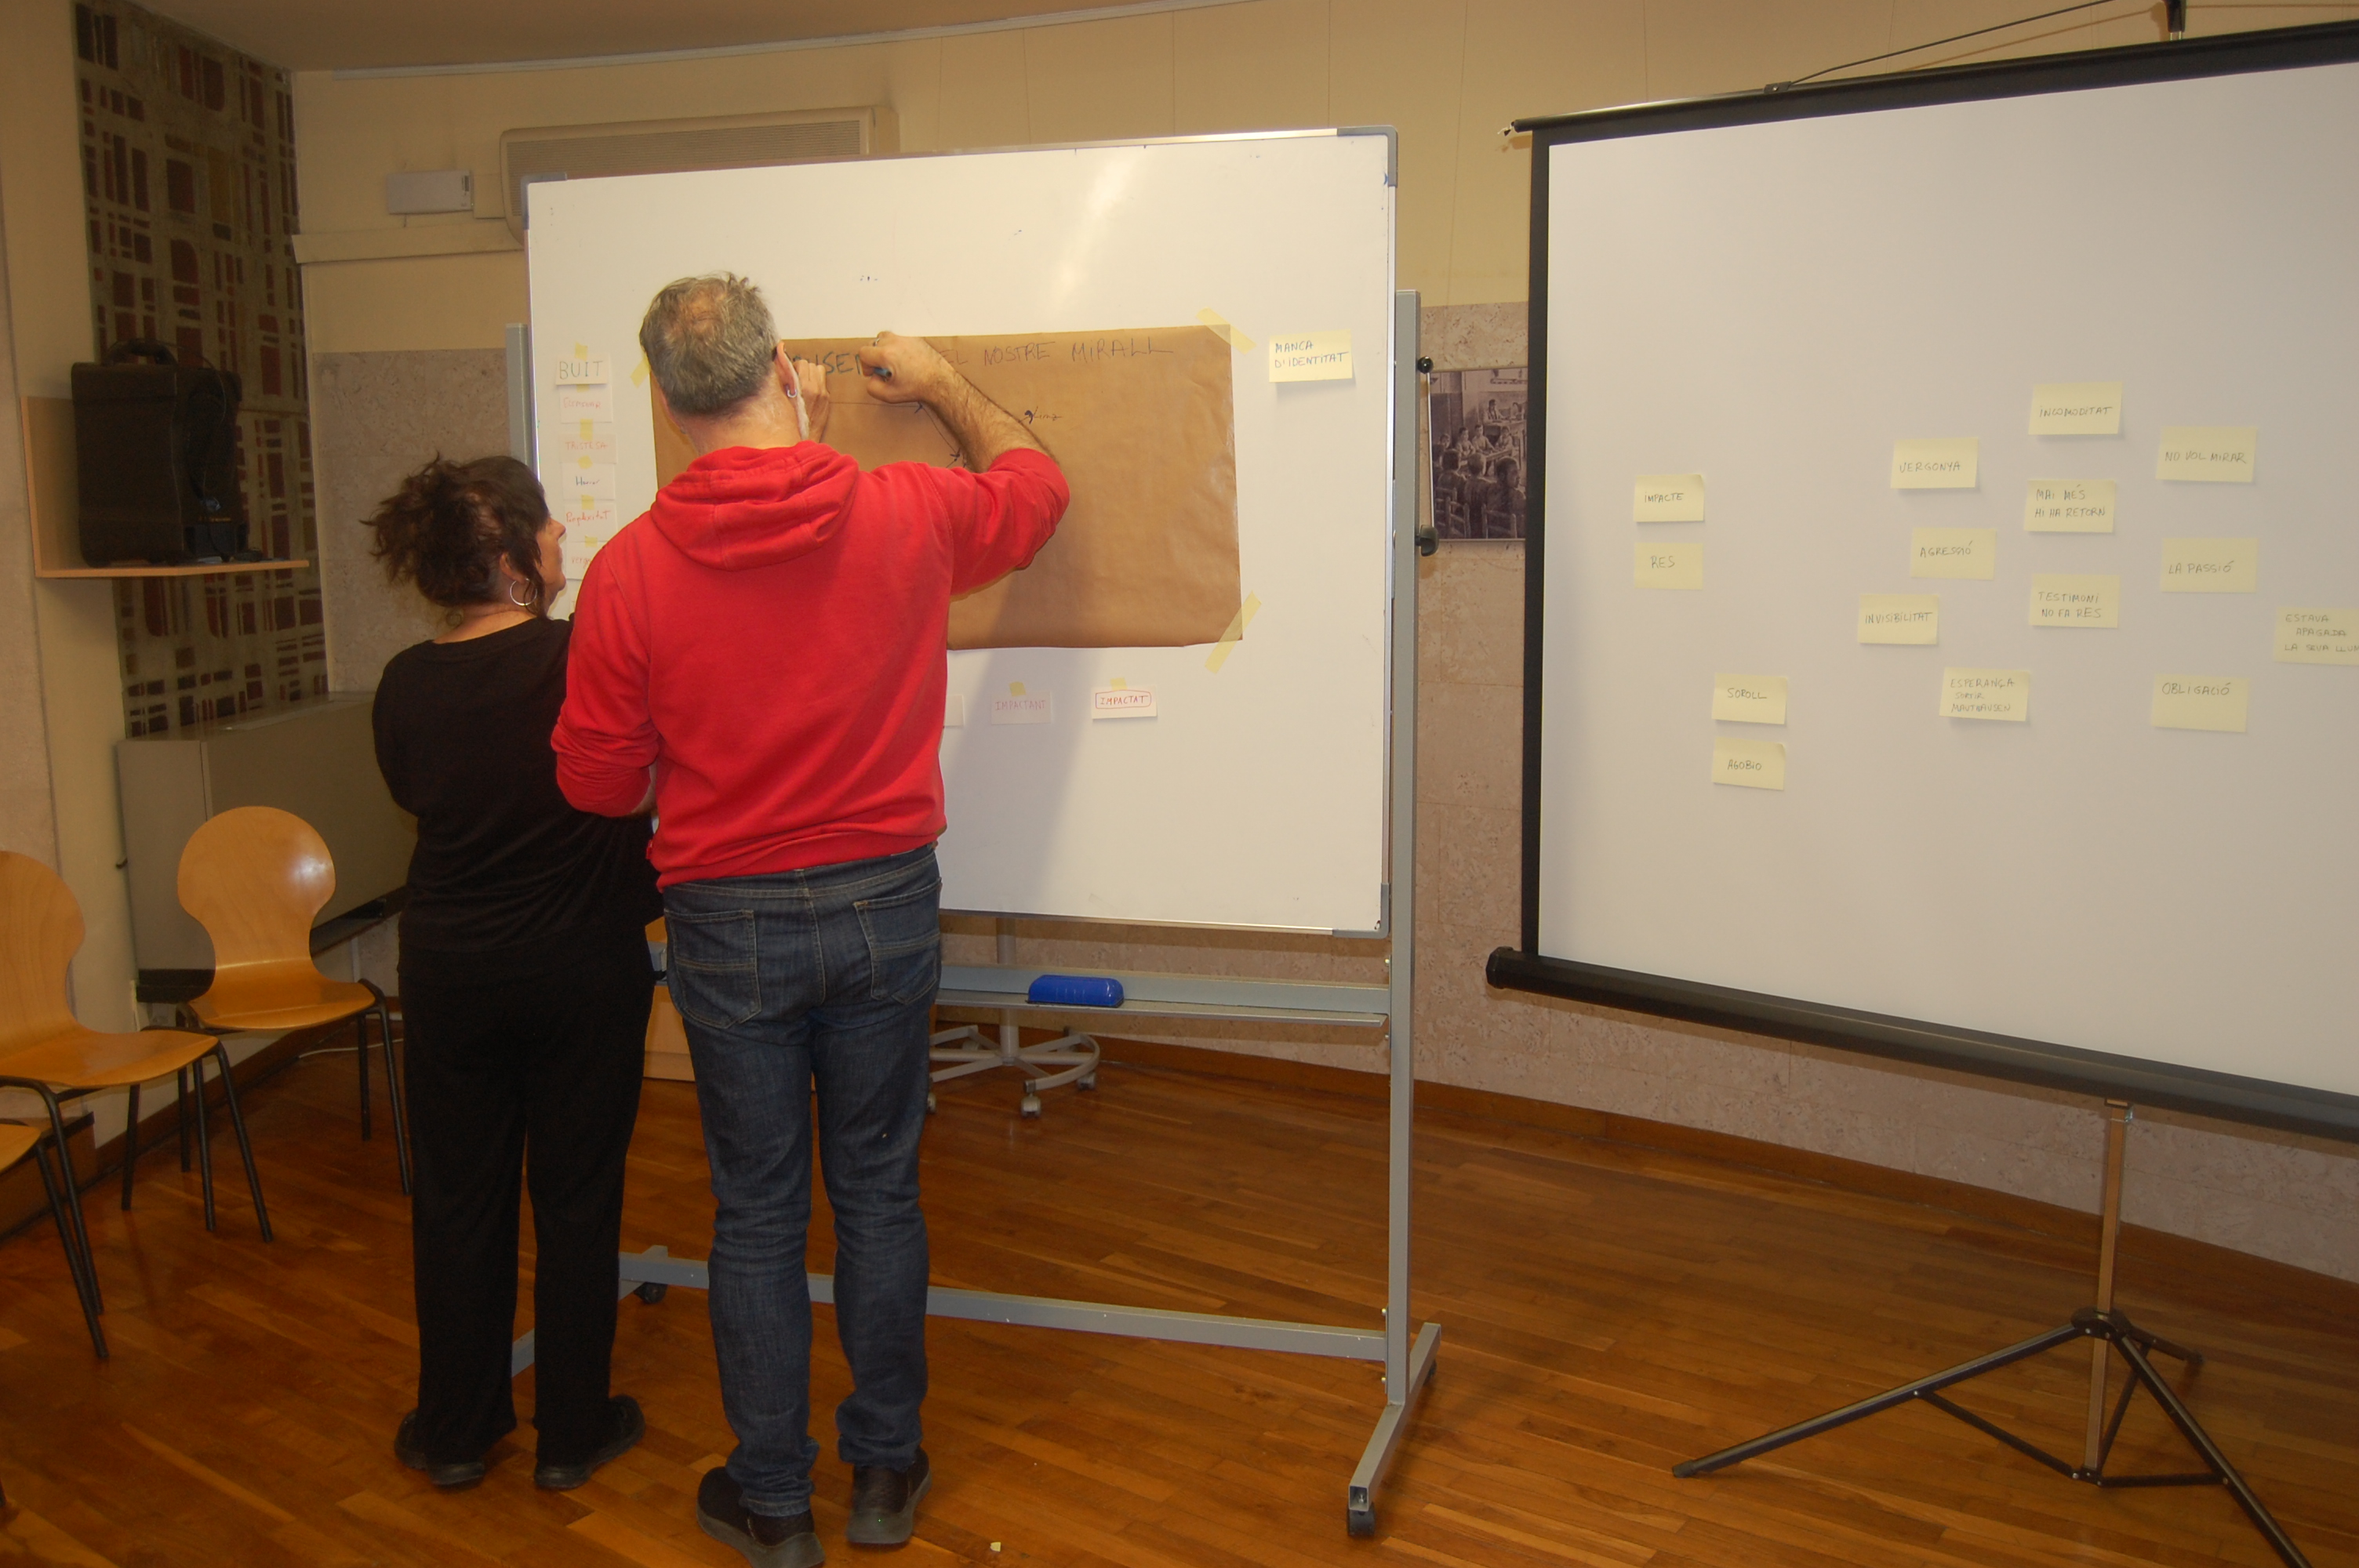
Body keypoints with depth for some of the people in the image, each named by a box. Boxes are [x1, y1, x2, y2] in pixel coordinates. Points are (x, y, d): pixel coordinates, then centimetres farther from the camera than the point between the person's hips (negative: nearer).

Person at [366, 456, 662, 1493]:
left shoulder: (406, 686, -5)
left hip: (449, 970, 3)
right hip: (584, 969, -3)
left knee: (458, 1195, 15)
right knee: (576, 1196, 11)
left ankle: (455, 1429, 29)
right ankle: (572, 1431, 23)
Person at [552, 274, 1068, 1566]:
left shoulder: (630, 568, -12)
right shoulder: (906, 516, -9)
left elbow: (596, 780, -4)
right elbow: (1034, 487, 13)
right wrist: (941, 385, 26)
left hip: (730, 925, -1)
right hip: (885, 905, 1)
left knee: (756, 1215, 12)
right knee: (879, 1195, 15)